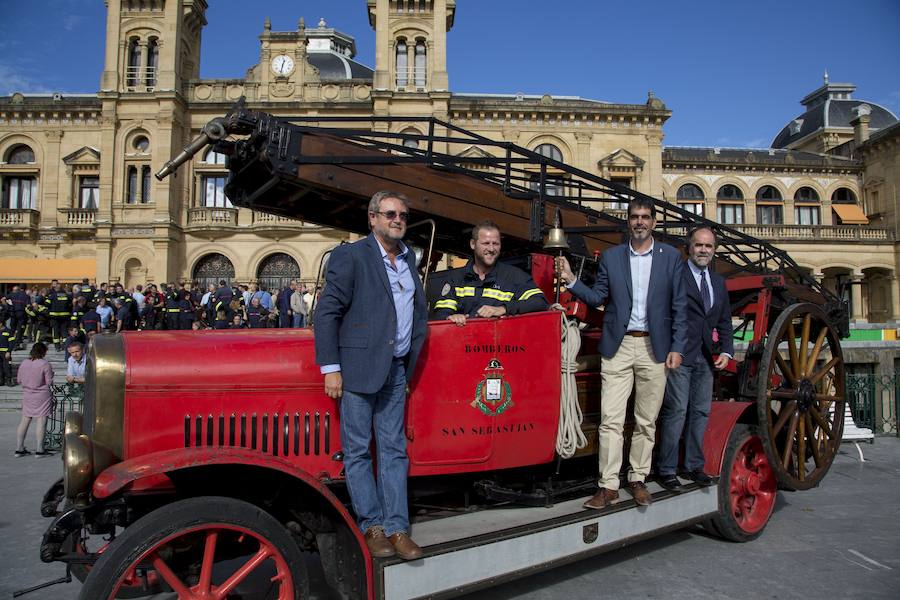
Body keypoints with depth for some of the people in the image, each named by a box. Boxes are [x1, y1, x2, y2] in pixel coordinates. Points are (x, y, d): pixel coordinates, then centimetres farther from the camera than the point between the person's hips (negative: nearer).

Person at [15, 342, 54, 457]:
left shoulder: (23, 363, 2)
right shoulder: (45, 364, -14)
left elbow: (19, 380, 9)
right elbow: (49, 382, -12)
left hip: (27, 395, 5)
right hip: (42, 396, -5)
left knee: (24, 421, 11)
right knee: (41, 421, -1)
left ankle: (19, 449, 14)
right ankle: (40, 450, 1)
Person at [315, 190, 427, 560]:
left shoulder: (408, 258, 14)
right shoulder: (351, 256, -6)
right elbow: (327, 312, -10)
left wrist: (412, 356, 18)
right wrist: (331, 368, -14)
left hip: (396, 370, 6)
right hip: (358, 367, -6)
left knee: (393, 450, 7)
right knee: (358, 450, 3)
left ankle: (396, 528, 13)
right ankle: (372, 527, 14)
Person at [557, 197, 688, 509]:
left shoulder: (671, 257, 5)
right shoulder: (610, 257, 7)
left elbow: (679, 306, 3)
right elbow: (598, 298, 7)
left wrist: (676, 348, -3)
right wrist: (572, 281, -9)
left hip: (654, 348, 0)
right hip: (618, 347, 0)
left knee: (646, 421, 9)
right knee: (610, 420, -3)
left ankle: (638, 480, 23)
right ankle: (608, 486, 4)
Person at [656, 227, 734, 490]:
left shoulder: (718, 282, 17)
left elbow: (724, 322, 20)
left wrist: (726, 351, 6)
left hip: (706, 358, 7)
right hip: (679, 356, -7)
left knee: (701, 412, 12)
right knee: (676, 411, -6)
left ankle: (694, 466, 23)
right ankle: (666, 470, 3)